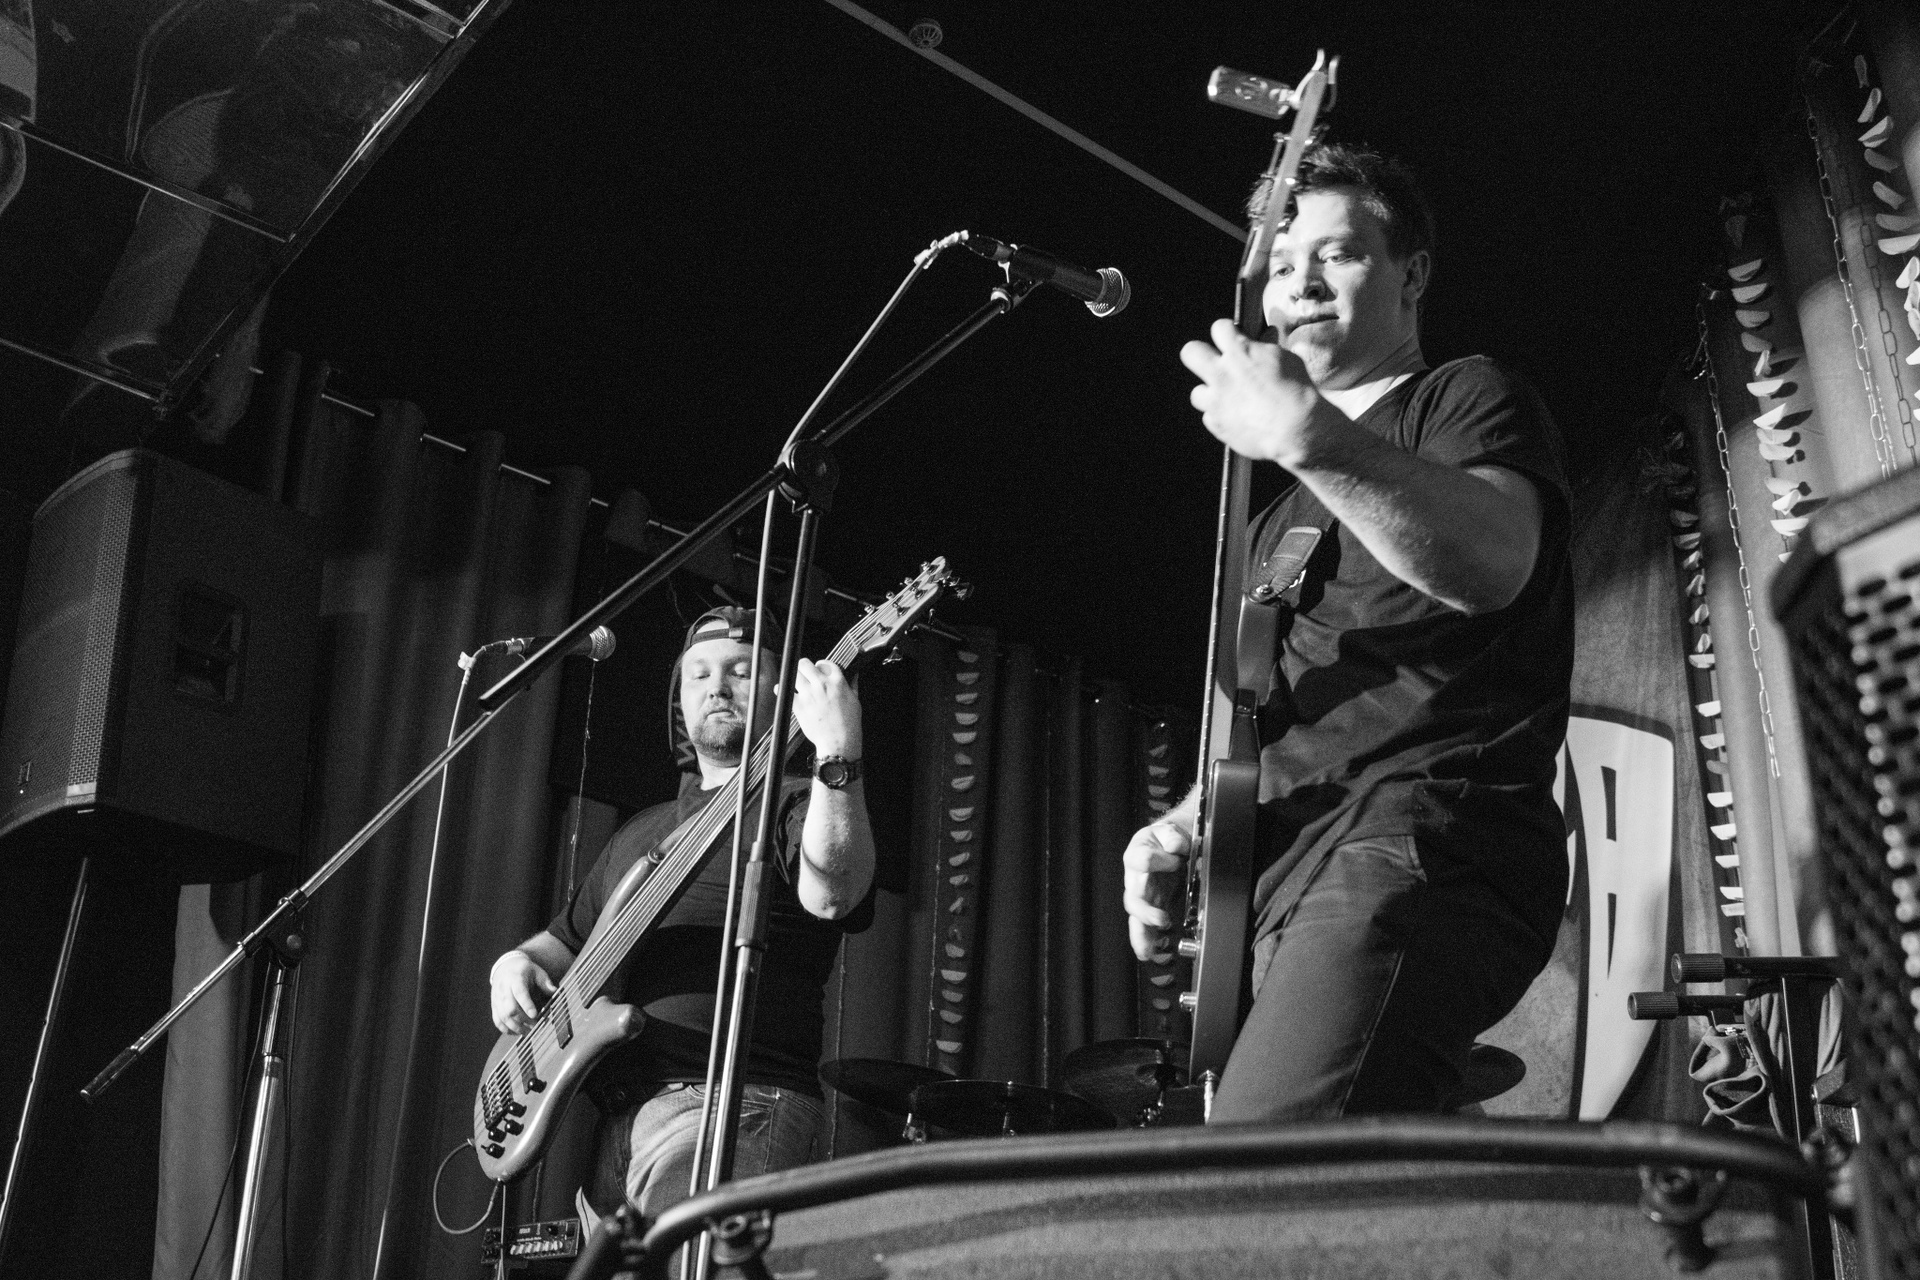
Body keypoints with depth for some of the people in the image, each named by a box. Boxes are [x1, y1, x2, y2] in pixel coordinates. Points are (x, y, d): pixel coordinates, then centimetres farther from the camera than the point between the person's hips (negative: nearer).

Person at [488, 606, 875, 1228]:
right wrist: (518, 962, 11)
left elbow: (830, 894, -22)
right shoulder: (639, 832, 24)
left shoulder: (795, 804, 0)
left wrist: (837, 756, -34)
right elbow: (567, 938, 33)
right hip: (616, 1120, 7)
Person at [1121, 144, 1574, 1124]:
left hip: (1423, 839, -8)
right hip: (1281, 880, 9)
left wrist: (1309, 436, -27)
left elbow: (1494, 563, -15)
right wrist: (1179, 830, 12)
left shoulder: (1466, 399, 9)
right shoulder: (1280, 522, 31)